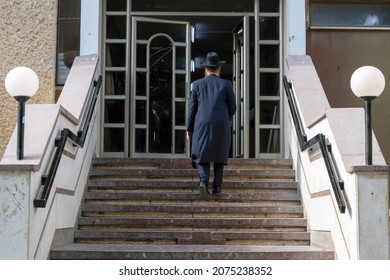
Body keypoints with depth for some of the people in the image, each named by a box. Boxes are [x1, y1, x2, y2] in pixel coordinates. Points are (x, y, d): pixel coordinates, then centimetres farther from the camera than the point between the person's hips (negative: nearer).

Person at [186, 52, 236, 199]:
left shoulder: (197, 84, 1)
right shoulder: (226, 84, 0)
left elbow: (192, 108, 2)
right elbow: (232, 107, 4)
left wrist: (189, 129, 9)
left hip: (202, 125, 0)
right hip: (221, 126, 0)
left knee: (202, 155, 6)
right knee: (219, 154, 14)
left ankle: (203, 182, -16)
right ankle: (217, 185, 10)